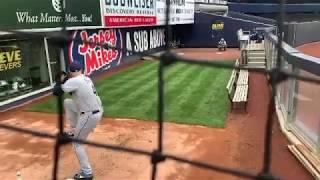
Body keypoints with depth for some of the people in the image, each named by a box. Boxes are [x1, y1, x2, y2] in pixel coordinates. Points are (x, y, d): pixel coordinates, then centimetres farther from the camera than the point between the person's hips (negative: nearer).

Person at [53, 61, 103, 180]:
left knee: (77, 143, 7)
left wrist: (61, 81, 5)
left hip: (90, 115, -8)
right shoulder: (86, 79, 9)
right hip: (96, 111, 8)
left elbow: (56, 92, -12)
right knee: (67, 102, 22)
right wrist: (66, 81, 13)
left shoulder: (74, 81, -16)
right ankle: (74, 131, 27)